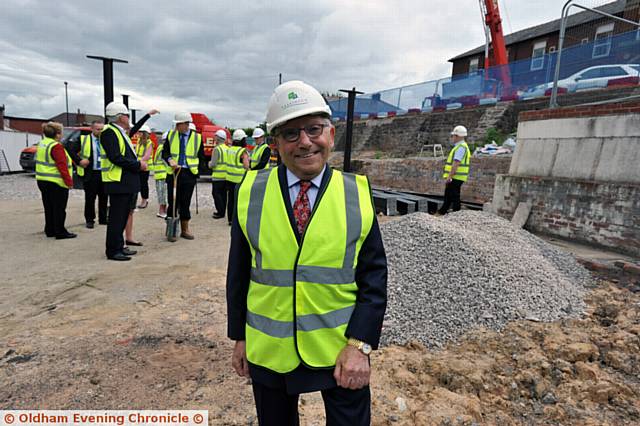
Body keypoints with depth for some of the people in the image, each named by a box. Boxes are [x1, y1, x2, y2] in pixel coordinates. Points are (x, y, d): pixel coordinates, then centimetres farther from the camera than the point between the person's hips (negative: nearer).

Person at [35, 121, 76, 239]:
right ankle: (60, 232, 3)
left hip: (42, 180, 9)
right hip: (55, 182, -9)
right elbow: (62, 166, -22)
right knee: (59, 208, -2)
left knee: (49, 207, 16)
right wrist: (69, 181, -20)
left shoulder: (41, 144, 13)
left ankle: (50, 230, 23)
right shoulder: (56, 146, -18)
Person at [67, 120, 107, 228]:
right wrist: (79, 161, -11)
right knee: (90, 198, 3)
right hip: (90, 174, -3)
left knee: (103, 198, 9)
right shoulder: (83, 139, 0)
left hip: (104, 174, 3)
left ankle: (103, 219, 21)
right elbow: (70, 150, -2)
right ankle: (89, 220, 14)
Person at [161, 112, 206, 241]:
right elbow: (164, 153, 8)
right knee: (173, 202, 1)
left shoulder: (197, 137, 2)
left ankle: (185, 229, 20)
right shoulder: (171, 135, 6)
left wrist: (196, 173, 0)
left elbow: (201, 157, 7)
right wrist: (170, 160, -14)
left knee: (185, 203, 7)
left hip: (189, 174, -1)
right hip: (173, 172, 1)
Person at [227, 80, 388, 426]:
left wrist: (360, 344, -12)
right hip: (268, 350, 2)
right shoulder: (252, 192, -6)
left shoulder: (357, 193, -7)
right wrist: (239, 336, 5)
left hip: (341, 349, -1)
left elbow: (374, 276, -6)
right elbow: (239, 271, 1)